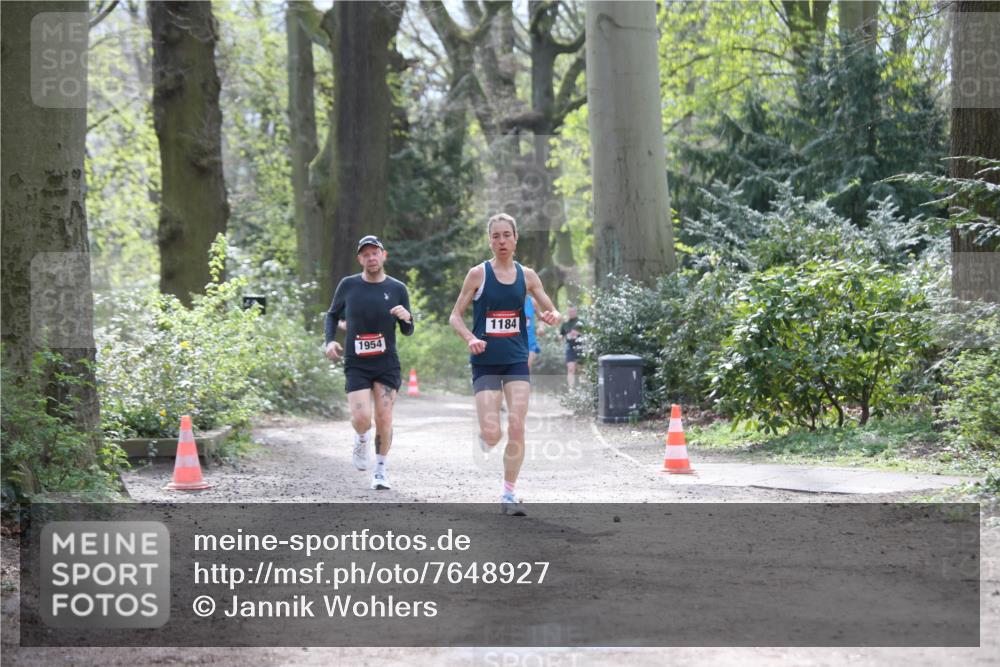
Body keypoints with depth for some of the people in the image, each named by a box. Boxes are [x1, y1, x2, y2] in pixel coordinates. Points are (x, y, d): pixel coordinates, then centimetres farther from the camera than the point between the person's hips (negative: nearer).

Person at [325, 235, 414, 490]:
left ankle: (380, 469, 16)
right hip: (356, 364, -1)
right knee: (361, 418, -15)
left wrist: (407, 318, -18)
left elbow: (407, 332, 5)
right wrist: (330, 340, -2)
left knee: (384, 419, -3)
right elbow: (333, 315, 16)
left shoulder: (397, 289, 1)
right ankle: (361, 440, 21)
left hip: (387, 364, 1)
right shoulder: (348, 285, 0)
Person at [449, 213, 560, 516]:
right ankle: (484, 440, 29)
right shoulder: (478, 274, -4)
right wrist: (470, 338, -19)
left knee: (517, 427, -8)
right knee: (492, 435, -9)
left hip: (517, 360, 2)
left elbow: (553, 312, 10)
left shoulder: (526, 275, 5)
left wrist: (551, 317, -14)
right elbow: (455, 316, -1)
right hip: (485, 362, -2)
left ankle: (509, 494, 3)